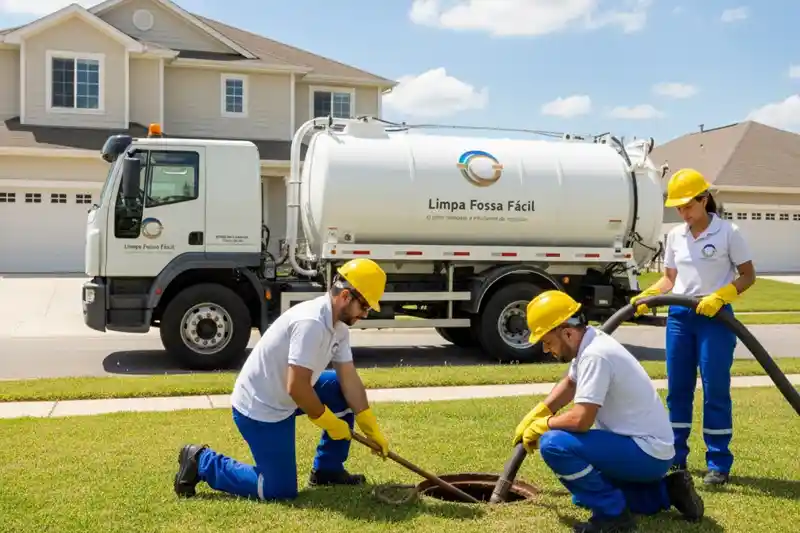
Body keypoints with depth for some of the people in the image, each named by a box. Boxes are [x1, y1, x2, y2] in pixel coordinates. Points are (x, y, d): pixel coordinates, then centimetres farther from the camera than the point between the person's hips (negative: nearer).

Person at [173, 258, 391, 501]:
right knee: (280, 490, -3)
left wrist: (372, 430, 0)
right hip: (258, 408, -10)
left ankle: (327, 470, 18)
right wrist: (329, 422, -16)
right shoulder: (312, 323, -30)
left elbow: (349, 379, 3)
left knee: (343, 390, 9)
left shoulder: (338, 326, 0)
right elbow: (296, 388, -32)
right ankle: (202, 462, 7)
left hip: (281, 398, 10)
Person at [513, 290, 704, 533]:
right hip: (647, 449, 10)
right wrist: (534, 416, 15)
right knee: (585, 494, 27)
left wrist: (543, 424, -11)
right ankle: (666, 491, 21)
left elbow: (581, 420, -30)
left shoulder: (595, 355, -25)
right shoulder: (588, 341, 4)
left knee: (553, 444, -24)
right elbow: (569, 384, 23)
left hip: (647, 452, -10)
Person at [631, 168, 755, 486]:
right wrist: (645, 296, -5)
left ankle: (719, 462, 9)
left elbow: (748, 276, -5)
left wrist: (719, 297, -19)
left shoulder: (728, 233, -7)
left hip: (715, 318, -5)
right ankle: (675, 457, 19)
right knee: (677, 388, 9)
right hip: (679, 317, 5)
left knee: (715, 390, -1)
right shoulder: (675, 236, 7)